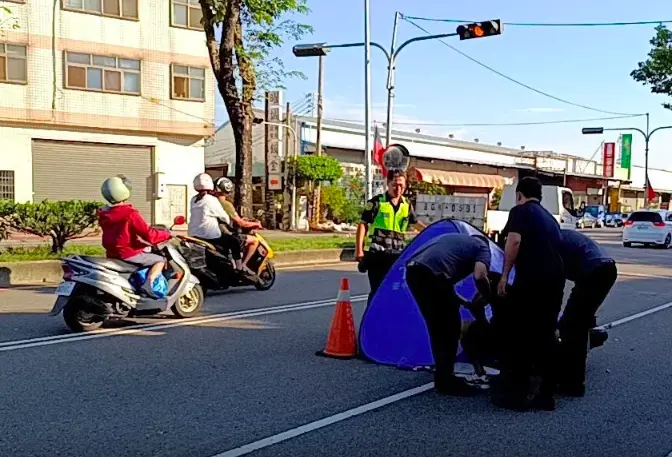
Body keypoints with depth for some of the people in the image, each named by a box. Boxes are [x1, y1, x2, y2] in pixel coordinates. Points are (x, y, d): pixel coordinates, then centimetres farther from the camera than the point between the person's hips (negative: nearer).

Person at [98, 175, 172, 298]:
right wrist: (167, 234, -4)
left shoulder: (103, 215, 6)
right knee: (160, 260, -2)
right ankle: (148, 284, -23)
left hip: (112, 254, 8)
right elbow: (149, 235, -21)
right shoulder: (130, 214, -19)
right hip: (127, 254, -8)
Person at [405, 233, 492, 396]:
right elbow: (479, 276, -3)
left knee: (437, 328, 20)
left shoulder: (453, 238, 37)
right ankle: (446, 381, 13)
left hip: (413, 270, 7)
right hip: (432, 274, -7)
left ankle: (443, 377, 29)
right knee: (450, 328, 8)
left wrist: (463, 301, 37)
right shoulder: (482, 247, 18)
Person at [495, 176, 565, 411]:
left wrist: (504, 275, -9)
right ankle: (547, 395, 18)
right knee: (546, 336, 14)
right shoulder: (550, 218, 26)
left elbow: (514, 241, -14)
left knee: (518, 337, 3)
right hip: (555, 280, 7)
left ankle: (515, 393, 7)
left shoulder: (519, 211, 3)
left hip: (531, 280, -7)